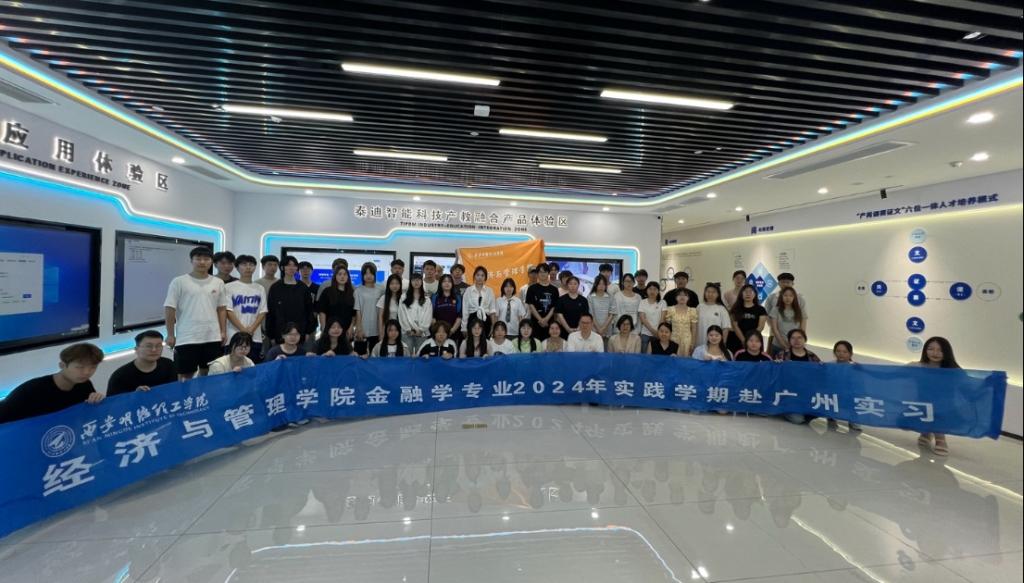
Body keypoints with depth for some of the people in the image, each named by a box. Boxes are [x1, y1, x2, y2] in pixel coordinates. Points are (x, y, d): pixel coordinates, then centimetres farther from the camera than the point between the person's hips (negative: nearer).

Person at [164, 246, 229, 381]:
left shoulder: (218, 283, 7)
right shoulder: (179, 282, -4)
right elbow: (170, 309, -4)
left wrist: (223, 331, 7)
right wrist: (170, 335, -6)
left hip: (212, 337, 3)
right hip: (186, 338, -3)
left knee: (208, 373, 13)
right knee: (185, 375, 6)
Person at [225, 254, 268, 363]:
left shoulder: (260, 289, 11)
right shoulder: (229, 287, 2)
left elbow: (263, 312, 6)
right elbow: (228, 311, -5)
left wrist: (252, 329, -9)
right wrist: (243, 330, -12)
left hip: (255, 337, 3)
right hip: (235, 336, -3)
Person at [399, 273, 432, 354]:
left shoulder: (427, 299, 8)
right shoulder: (404, 298, 7)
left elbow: (428, 316, 1)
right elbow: (402, 315, 0)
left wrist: (420, 330, -9)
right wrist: (409, 330, -7)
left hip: (422, 333, 0)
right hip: (407, 332, 0)